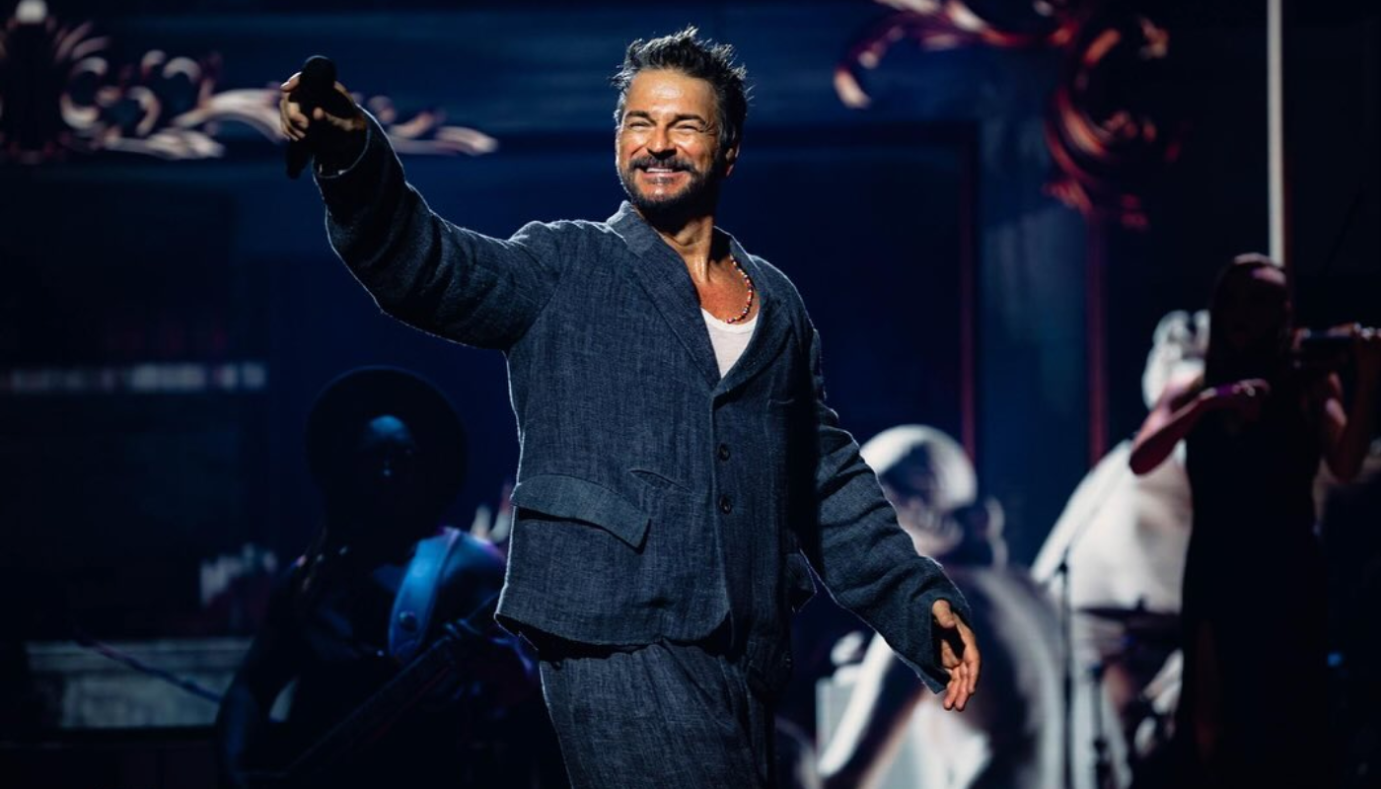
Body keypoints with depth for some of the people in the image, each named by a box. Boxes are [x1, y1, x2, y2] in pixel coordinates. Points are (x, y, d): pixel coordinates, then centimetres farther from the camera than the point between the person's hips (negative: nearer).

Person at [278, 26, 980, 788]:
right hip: (619, 645, -5)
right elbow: (427, 265, -13)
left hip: (744, 659, 5)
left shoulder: (776, 304, 16)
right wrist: (351, 155, -31)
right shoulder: (566, 271, 3)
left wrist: (919, 599, 13)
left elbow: (830, 481, 20)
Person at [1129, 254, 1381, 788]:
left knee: (1288, 730, -4)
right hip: (1215, 576, 2)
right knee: (1214, 728, 0)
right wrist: (1211, 401, -19)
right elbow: (1141, 460, -7)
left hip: (1288, 575, -2)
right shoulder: (1191, 394, 10)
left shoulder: (1310, 387, 4)